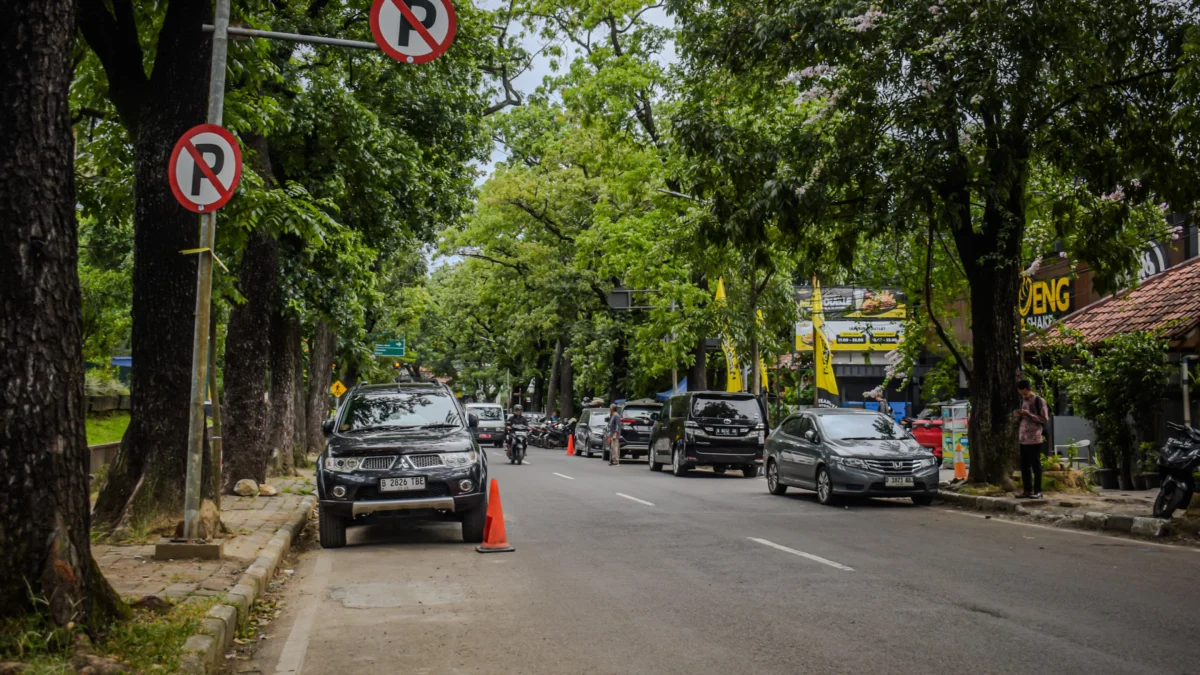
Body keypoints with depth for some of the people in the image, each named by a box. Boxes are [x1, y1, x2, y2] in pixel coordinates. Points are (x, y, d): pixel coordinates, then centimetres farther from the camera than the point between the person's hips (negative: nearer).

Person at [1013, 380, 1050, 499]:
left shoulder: (1039, 401, -6)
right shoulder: (1023, 401, 15)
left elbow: (1045, 419, -10)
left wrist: (1029, 414, -18)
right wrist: (1018, 416, 0)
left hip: (1035, 438, -7)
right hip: (1023, 438, 7)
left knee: (1035, 465, -3)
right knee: (1024, 465, 7)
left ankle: (1037, 491, 2)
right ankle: (1027, 490, 11)